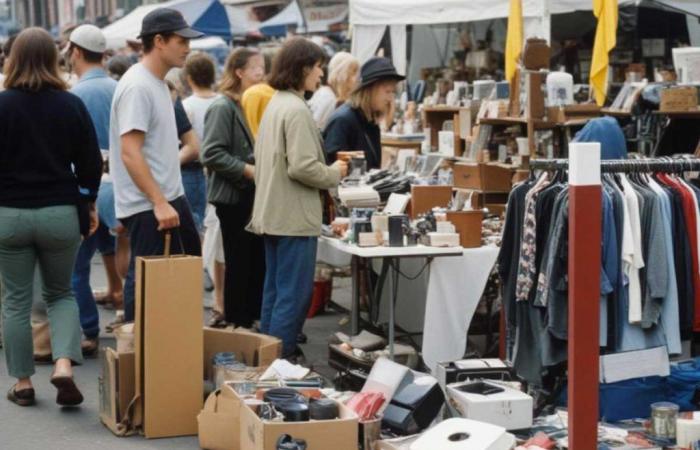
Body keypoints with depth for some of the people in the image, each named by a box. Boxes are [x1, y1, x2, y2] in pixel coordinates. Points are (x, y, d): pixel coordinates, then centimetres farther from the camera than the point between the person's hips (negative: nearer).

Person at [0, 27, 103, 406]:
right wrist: (88, 203, 16)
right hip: (60, 212, 2)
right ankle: (63, 365, -5)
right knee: (60, 294, 16)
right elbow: (90, 162, 3)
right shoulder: (71, 104, -2)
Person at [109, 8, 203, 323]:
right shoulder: (137, 87, -17)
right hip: (147, 206, -10)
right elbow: (130, 153, -23)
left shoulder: (158, 83, 13)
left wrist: (169, 199, 18)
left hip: (170, 197, 10)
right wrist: (159, 203, -25)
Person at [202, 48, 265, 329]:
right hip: (234, 197, -8)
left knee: (258, 260, 11)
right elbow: (212, 154, -20)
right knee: (239, 263, 0)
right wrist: (248, 170, -21)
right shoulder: (223, 108, -13)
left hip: (255, 196, 8)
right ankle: (237, 324, 10)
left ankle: (254, 318, 20)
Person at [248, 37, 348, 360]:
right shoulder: (297, 110, -17)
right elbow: (302, 167, -23)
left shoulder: (275, 105, 13)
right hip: (295, 218, -10)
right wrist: (335, 174, -7)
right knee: (294, 296, -4)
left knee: (275, 291, 15)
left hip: (272, 213, 10)